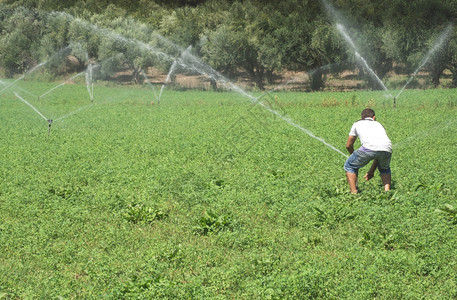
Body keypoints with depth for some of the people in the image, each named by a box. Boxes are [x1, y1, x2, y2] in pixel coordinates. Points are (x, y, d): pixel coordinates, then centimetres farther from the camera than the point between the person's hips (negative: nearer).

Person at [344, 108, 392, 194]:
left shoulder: (357, 124, 32)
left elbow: (348, 145, 37)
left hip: (369, 147, -3)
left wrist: (355, 156, 58)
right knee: (384, 168, 35)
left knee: (349, 166, 21)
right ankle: (387, 190, 17)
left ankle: (354, 193, 12)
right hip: (387, 149, 3)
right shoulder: (379, 124, 39)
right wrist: (371, 171, 48)